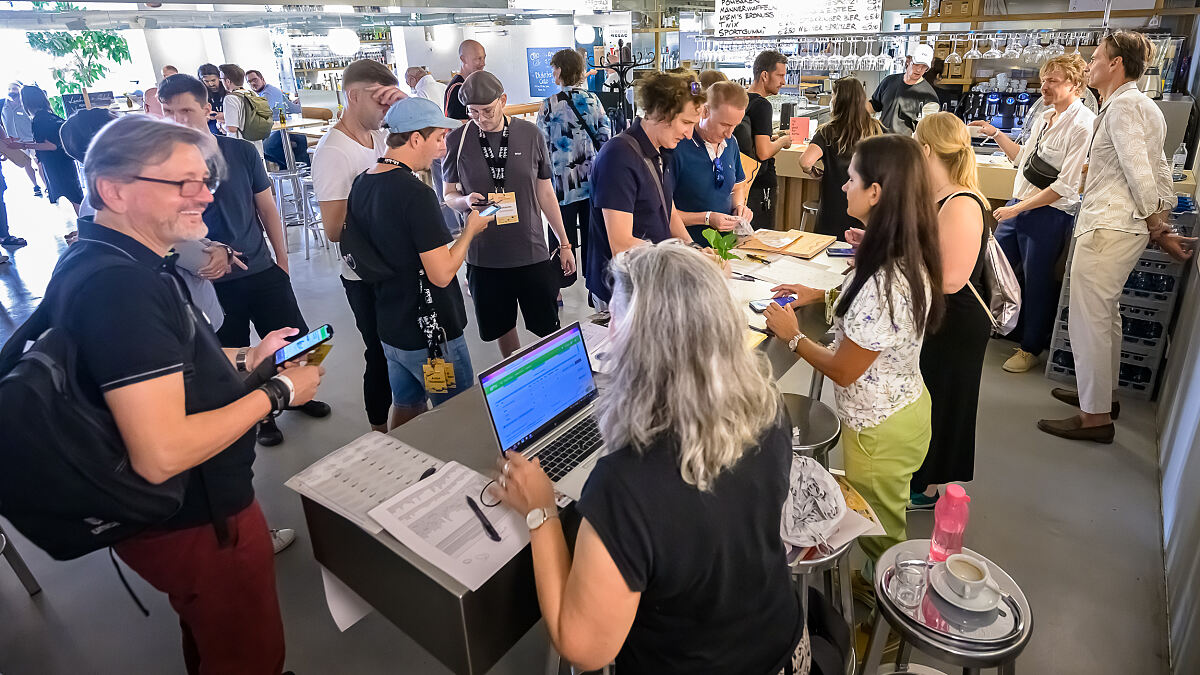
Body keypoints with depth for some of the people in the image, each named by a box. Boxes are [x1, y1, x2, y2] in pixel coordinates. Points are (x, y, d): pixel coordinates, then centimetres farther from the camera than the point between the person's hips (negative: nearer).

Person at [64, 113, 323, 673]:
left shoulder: (99, 260, 3)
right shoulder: (121, 285, -31)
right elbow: (161, 454, -35)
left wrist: (247, 358, 7)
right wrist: (278, 392, -22)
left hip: (188, 508, 10)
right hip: (194, 522, -10)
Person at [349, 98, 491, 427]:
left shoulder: (361, 184, 4)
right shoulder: (416, 193, -23)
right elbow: (441, 274, -24)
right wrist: (470, 229, -9)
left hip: (389, 326, 8)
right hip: (430, 334, -8)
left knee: (405, 407, 24)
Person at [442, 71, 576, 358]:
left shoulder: (530, 134, 0)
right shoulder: (456, 140, -2)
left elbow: (545, 192, 7)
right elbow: (449, 195, 8)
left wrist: (564, 244, 9)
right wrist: (466, 201, -17)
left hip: (533, 253, 0)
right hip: (483, 256, 1)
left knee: (549, 329, 7)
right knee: (503, 328, 14)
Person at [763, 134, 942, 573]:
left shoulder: (883, 284, -36)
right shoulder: (910, 259, -6)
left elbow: (842, 372, -24)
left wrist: (792, 336, -10)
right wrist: (824, 295, 7)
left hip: (880, 429, -9)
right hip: (906, 403, 9)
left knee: (878, 534, 18)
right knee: (885, 524, 30)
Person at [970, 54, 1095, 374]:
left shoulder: (1083, 125, -16)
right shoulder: (1043, 118, 10)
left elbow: (1065, 185, -20)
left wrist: (1018, 208, -20)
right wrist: (997, 135, 15)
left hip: (1050, 214, -8)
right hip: (1018, 207, 8)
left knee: (1037, 281, 4)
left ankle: (1031, 349, 22)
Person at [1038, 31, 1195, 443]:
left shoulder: (1123, 106, -12)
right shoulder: (1143, 107, 20)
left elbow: (1138, 172, -18)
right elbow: (1161, 174, 17)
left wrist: (1159, 231, -10)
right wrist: (1163, 225, 14)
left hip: (1108, 228, -11)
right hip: (1119, 226, 11)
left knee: (1088, 320, -7)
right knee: (1105, 315, 20)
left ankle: (1095, 418, 0)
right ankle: (1102, 393, 35)